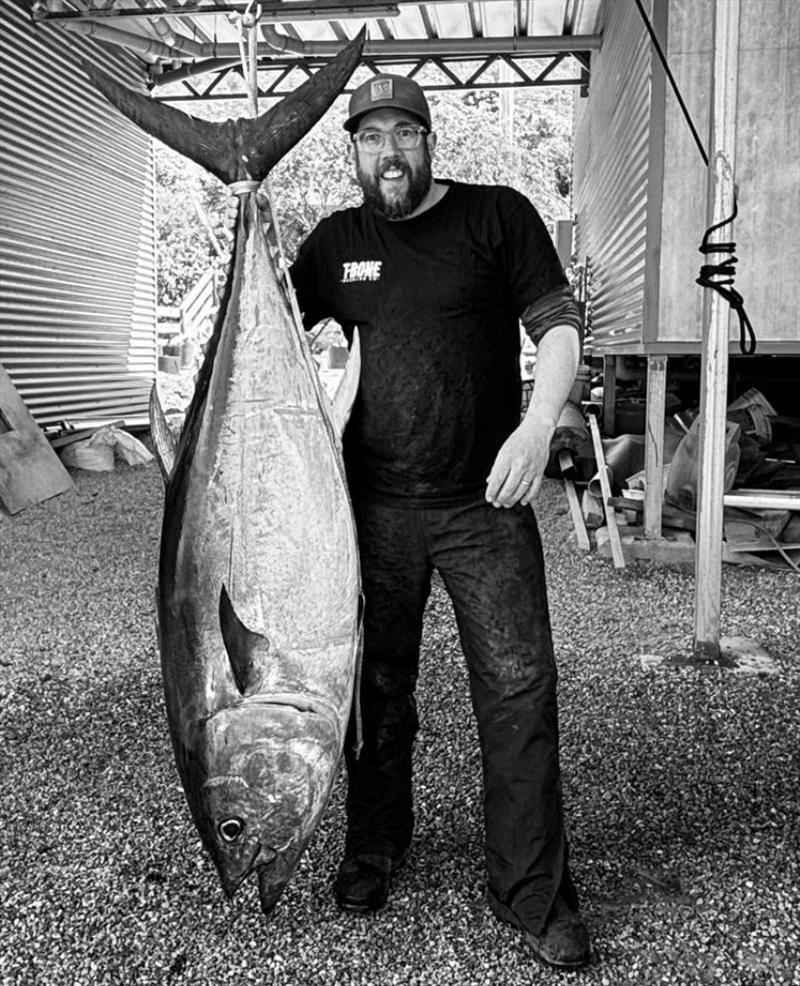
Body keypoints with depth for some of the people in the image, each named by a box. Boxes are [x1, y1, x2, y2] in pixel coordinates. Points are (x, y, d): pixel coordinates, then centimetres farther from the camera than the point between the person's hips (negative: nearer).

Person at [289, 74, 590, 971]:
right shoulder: (337, 240, 10)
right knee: (377, 683, 11)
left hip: (486, 502, -2)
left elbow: (558, 324, -3)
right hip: (375, 502, 3)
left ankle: (534, 891, 11)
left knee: (519, 688, -3)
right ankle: (374, 847, 32)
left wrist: (537, 425, -19)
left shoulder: (498, 215, 2)